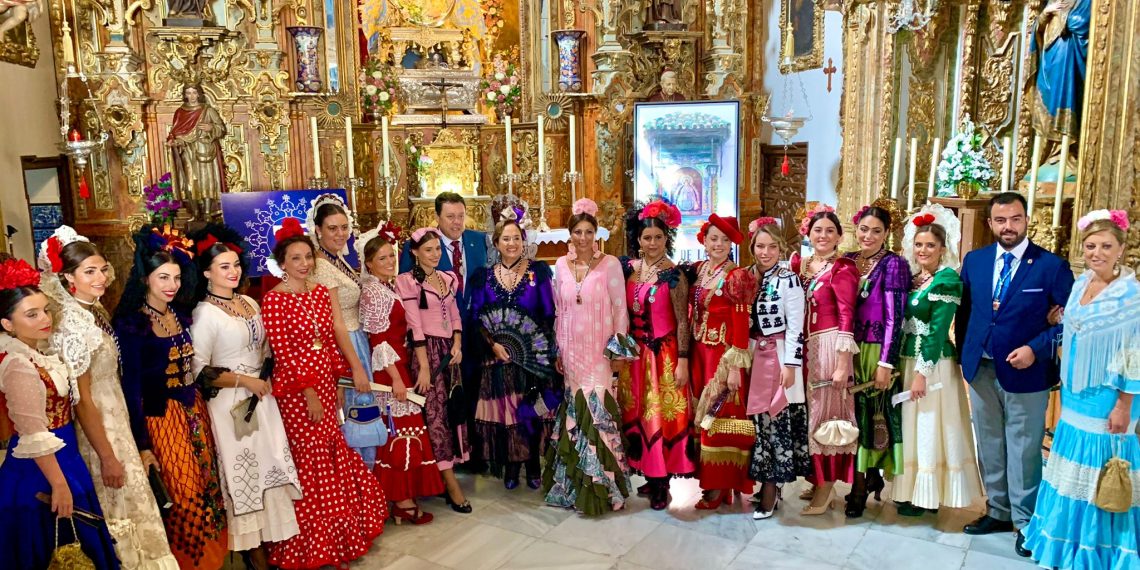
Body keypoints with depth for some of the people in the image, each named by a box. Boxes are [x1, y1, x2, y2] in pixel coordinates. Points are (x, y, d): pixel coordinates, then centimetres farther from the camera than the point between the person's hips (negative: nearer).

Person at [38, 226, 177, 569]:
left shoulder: (94, 309, 1)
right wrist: (108, 456, -18)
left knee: (127, 499, 21)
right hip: (96, 428, -8)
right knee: (118, 507, 7)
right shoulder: (72, 322, -25)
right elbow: (81, 399, -22)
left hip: (115, 417, 8)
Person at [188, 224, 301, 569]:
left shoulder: (250, 303, 8)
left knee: (268, 466, 12)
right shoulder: (205, 313, -13)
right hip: (231, 405, -6)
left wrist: (266, 377, 5)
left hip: (261, 398, 6)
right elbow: (198, 371, -16)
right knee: (244, 474, 4)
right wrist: (244, 380, -16)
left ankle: (271, 540, 26)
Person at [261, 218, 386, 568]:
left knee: (333, 457, 15)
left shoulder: (321, 293, 6)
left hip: (325, 385, 6)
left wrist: (356, 369, 2)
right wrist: (308, 392, -16)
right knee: (310, 464, 3)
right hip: (296, 392, -6)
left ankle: (338, 535, 32)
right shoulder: (273, 301, -13)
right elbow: (283, 353, -15)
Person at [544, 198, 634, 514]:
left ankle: (601, 486, 6)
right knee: (577, 410, 7)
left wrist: (620, 350, -7)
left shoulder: (610, 264, -4)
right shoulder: (561, 265, 7)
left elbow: (620, 309, -4)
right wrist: (558, 349, 11)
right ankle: (576, 482, 21)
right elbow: (558, 311, 12)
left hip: (600, 351, -3)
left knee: (597, 409, -7)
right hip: (572, 351, 4)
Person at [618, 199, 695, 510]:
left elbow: (682, 322, -10)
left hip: (664, 355, -5)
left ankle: (662, 483, 12)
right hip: (634, 353, 5)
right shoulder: (628, 268, 4)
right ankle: (649, 475, 24)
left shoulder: (673, 275, -10)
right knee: (637, 414, 11)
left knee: (663, 415, 1)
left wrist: (682, 362, -13)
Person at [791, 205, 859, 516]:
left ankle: (825, 489, 13)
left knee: (826, 411, 1)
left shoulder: (842, 268, -8)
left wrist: (843, 364, -18)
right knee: (809, 411, 13)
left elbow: (846, 317, -14)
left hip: (830, 347, -6)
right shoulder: (800, 264, 11)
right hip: (805, 346, 6)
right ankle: (817, 480, 28)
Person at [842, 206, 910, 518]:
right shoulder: (848, 260, 8)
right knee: (854, 415, 10)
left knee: (874, 418, 3)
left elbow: (895, 317, -13)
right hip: (851, 351, 5)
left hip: (877, 353, -5)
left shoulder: (894, 264, -9)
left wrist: (886, 363, -16)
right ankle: (867, 479, 25)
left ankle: (861, 486, 13)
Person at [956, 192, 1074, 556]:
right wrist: (964, 353, 5)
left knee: (1023, 450, 5)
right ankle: (998, 511, 31)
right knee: (989, 447, 15)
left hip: (1025, 373, -4)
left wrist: (1036, 348, -17)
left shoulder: (1051, 266, -9)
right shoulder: (974, 260, 4)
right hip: (980, 370, 5)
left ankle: (1025, 522, 21)